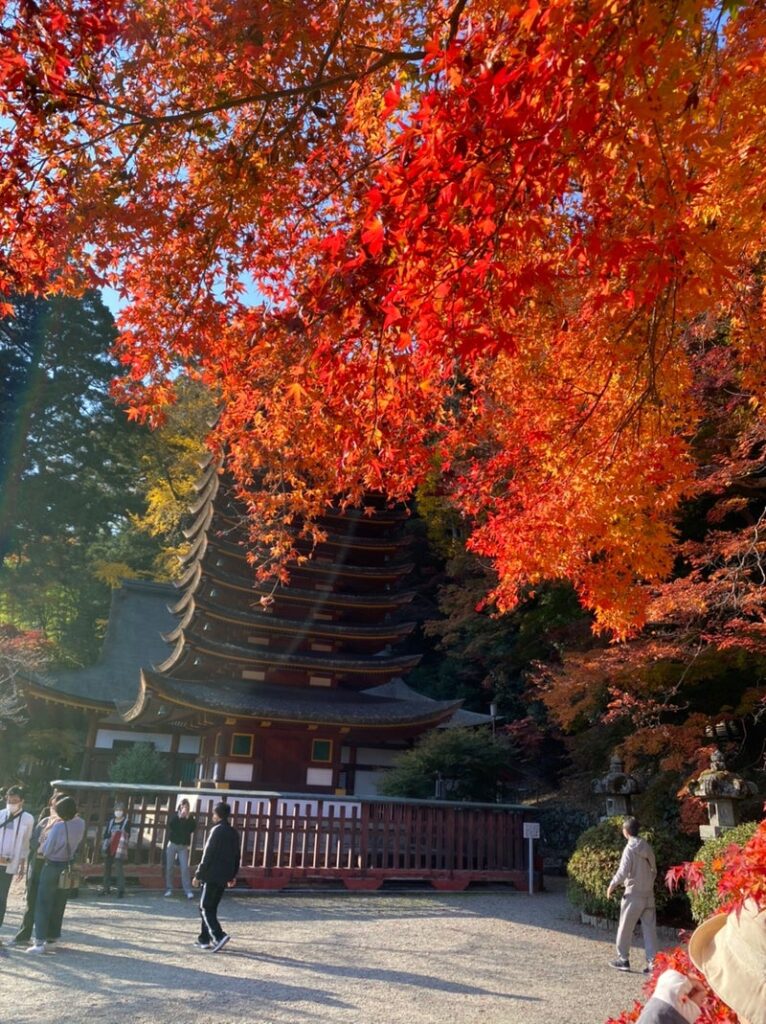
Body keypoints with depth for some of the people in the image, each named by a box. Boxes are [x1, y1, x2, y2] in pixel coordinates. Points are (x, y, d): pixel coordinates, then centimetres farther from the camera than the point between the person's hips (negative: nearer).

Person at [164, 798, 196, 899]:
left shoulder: (190, 818, 5)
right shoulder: (174, 815, 3)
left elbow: (193, 829, -8)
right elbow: (170, 824, -15)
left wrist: (189, 818, -16)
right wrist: (180, 816, -20)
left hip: (183, 846, 0)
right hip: (172, 844, 0)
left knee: (185, 868, -7)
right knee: (169, 867, 3)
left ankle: (188, 891, -7)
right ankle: (169, 889, 14)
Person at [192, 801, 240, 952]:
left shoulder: (217, 831, -12)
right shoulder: (234, 833, 11)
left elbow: (207, 855, -15)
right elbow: (236, 856, 16)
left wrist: (198, 875, -10)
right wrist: (232, 876, 23)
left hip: (212, 876, -8)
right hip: (224, 877, 8)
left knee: (205, 907, -2)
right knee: (211, 907, 16)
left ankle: (219, 936, -15)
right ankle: (204, 939, 19)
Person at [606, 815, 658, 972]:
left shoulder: (630, 849, -15)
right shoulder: (647, 847, 5)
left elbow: (622, 872, -19)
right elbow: (653, 870, 12)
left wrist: (611, 886, -6)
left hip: (633, 894, -6)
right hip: (649, 894, 6)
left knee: (625, 928, 8)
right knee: (649, 929, 8)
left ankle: (623, 960, 16)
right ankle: (652, 962, 5)